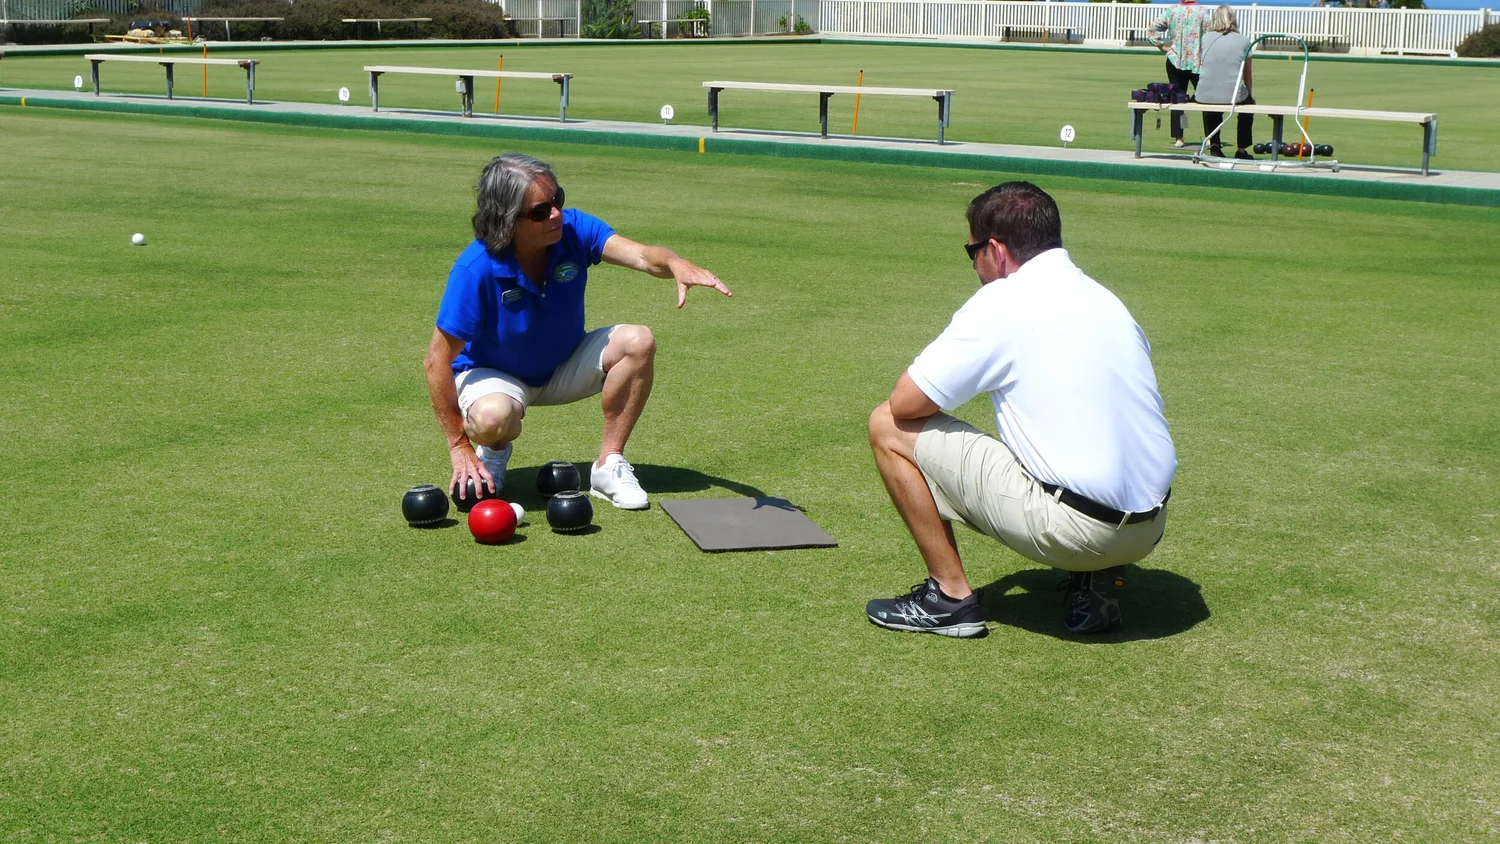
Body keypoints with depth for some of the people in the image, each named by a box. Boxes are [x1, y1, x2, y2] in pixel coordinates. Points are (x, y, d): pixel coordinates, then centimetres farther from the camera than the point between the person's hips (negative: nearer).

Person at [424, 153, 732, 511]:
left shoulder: (573, 230, -19)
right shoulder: (476, 270, -29)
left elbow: (642, 255, -32)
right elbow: (438, 361, -25)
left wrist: (675, 264, -57)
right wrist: (459, 448, -25)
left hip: (564, 367, 4)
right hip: (493, 374, -4)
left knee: (637, 342, -22)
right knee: (492, 417, -39)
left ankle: (609, 465, -8)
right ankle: (494, 450, 2)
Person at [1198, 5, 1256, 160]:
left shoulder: (1206, 38, 8)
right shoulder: (1244, 41, 2)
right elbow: (1247, 75, 10)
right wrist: (1248, 94, 30)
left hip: (1204, 95, 2)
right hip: (1232, 95, -2)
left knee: (1210, 104, 39)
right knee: (1249, 103, 32)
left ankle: (1214, 146, 29)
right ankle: (1241, 150, 31)